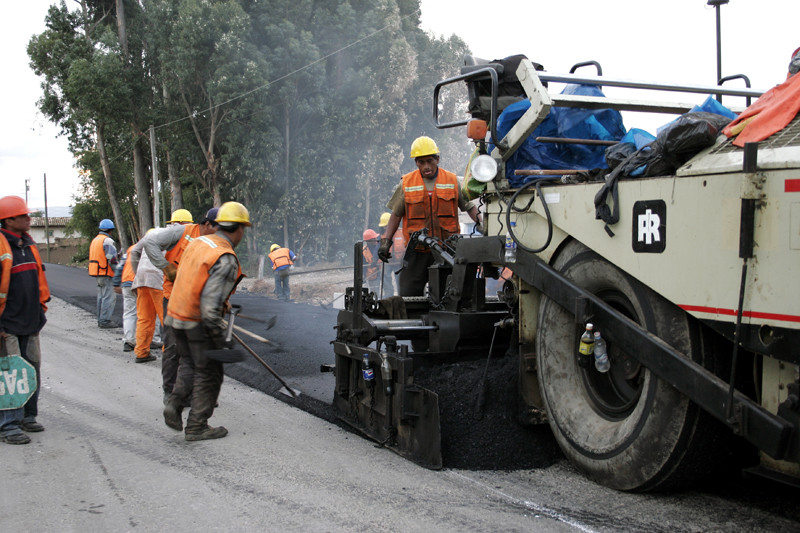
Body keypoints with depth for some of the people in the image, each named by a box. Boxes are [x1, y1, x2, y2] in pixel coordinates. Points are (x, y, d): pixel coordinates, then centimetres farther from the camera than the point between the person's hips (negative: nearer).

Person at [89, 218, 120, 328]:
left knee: (101, 297, 15)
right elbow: (112, 259, -17)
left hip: (97, 273, 10)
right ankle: (105, 320, -9)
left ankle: (100, 319, 19)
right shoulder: (107, 241, -12)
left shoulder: (95, 240, 17)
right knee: (109, 297, -8)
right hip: (106, 273, -10)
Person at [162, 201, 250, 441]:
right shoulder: (226, 259, -21)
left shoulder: (198, 242, 5)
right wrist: (220, 339, -19)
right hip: (198, 322, -8)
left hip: (176, 313, 8)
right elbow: (210, 305, -27)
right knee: (208, 373, 6)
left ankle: (175, 403, 9)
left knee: (189, 364, 25)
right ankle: (197, 426, 12)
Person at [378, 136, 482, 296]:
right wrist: (386, 241, 2)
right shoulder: (406, 183, 4)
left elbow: (469, 206, 12)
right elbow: (396, 214, 10)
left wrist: (481, 223, -4)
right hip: (416, 251, 0)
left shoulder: (452, 181, 5)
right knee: (408, 294, -3)